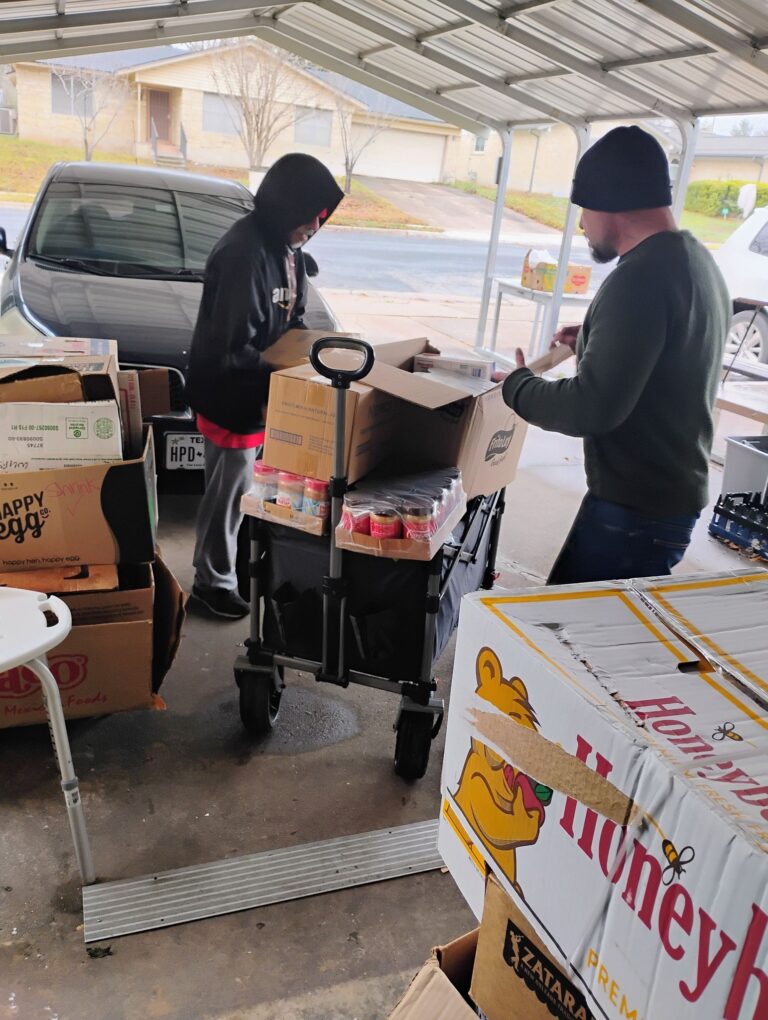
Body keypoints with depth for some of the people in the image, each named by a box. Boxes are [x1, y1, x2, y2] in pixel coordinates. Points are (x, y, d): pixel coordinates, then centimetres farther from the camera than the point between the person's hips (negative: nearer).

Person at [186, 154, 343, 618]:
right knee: (230, 490, 5)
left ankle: (238, 557, 39)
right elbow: (232, 348, -28)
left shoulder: (287, 247, 4)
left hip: (261, 392, 9)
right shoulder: (245, 252, -26)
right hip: (232, 396, -8)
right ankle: (213, 581, 23)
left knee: (244, 485, 21)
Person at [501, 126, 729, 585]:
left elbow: (592, 408, -26)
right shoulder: (699, 261, 11)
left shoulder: (641, 278, -22)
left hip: (634, 510, -10)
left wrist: (517, 385, -9)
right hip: (675, 495, 10)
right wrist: (596, 341, 19)